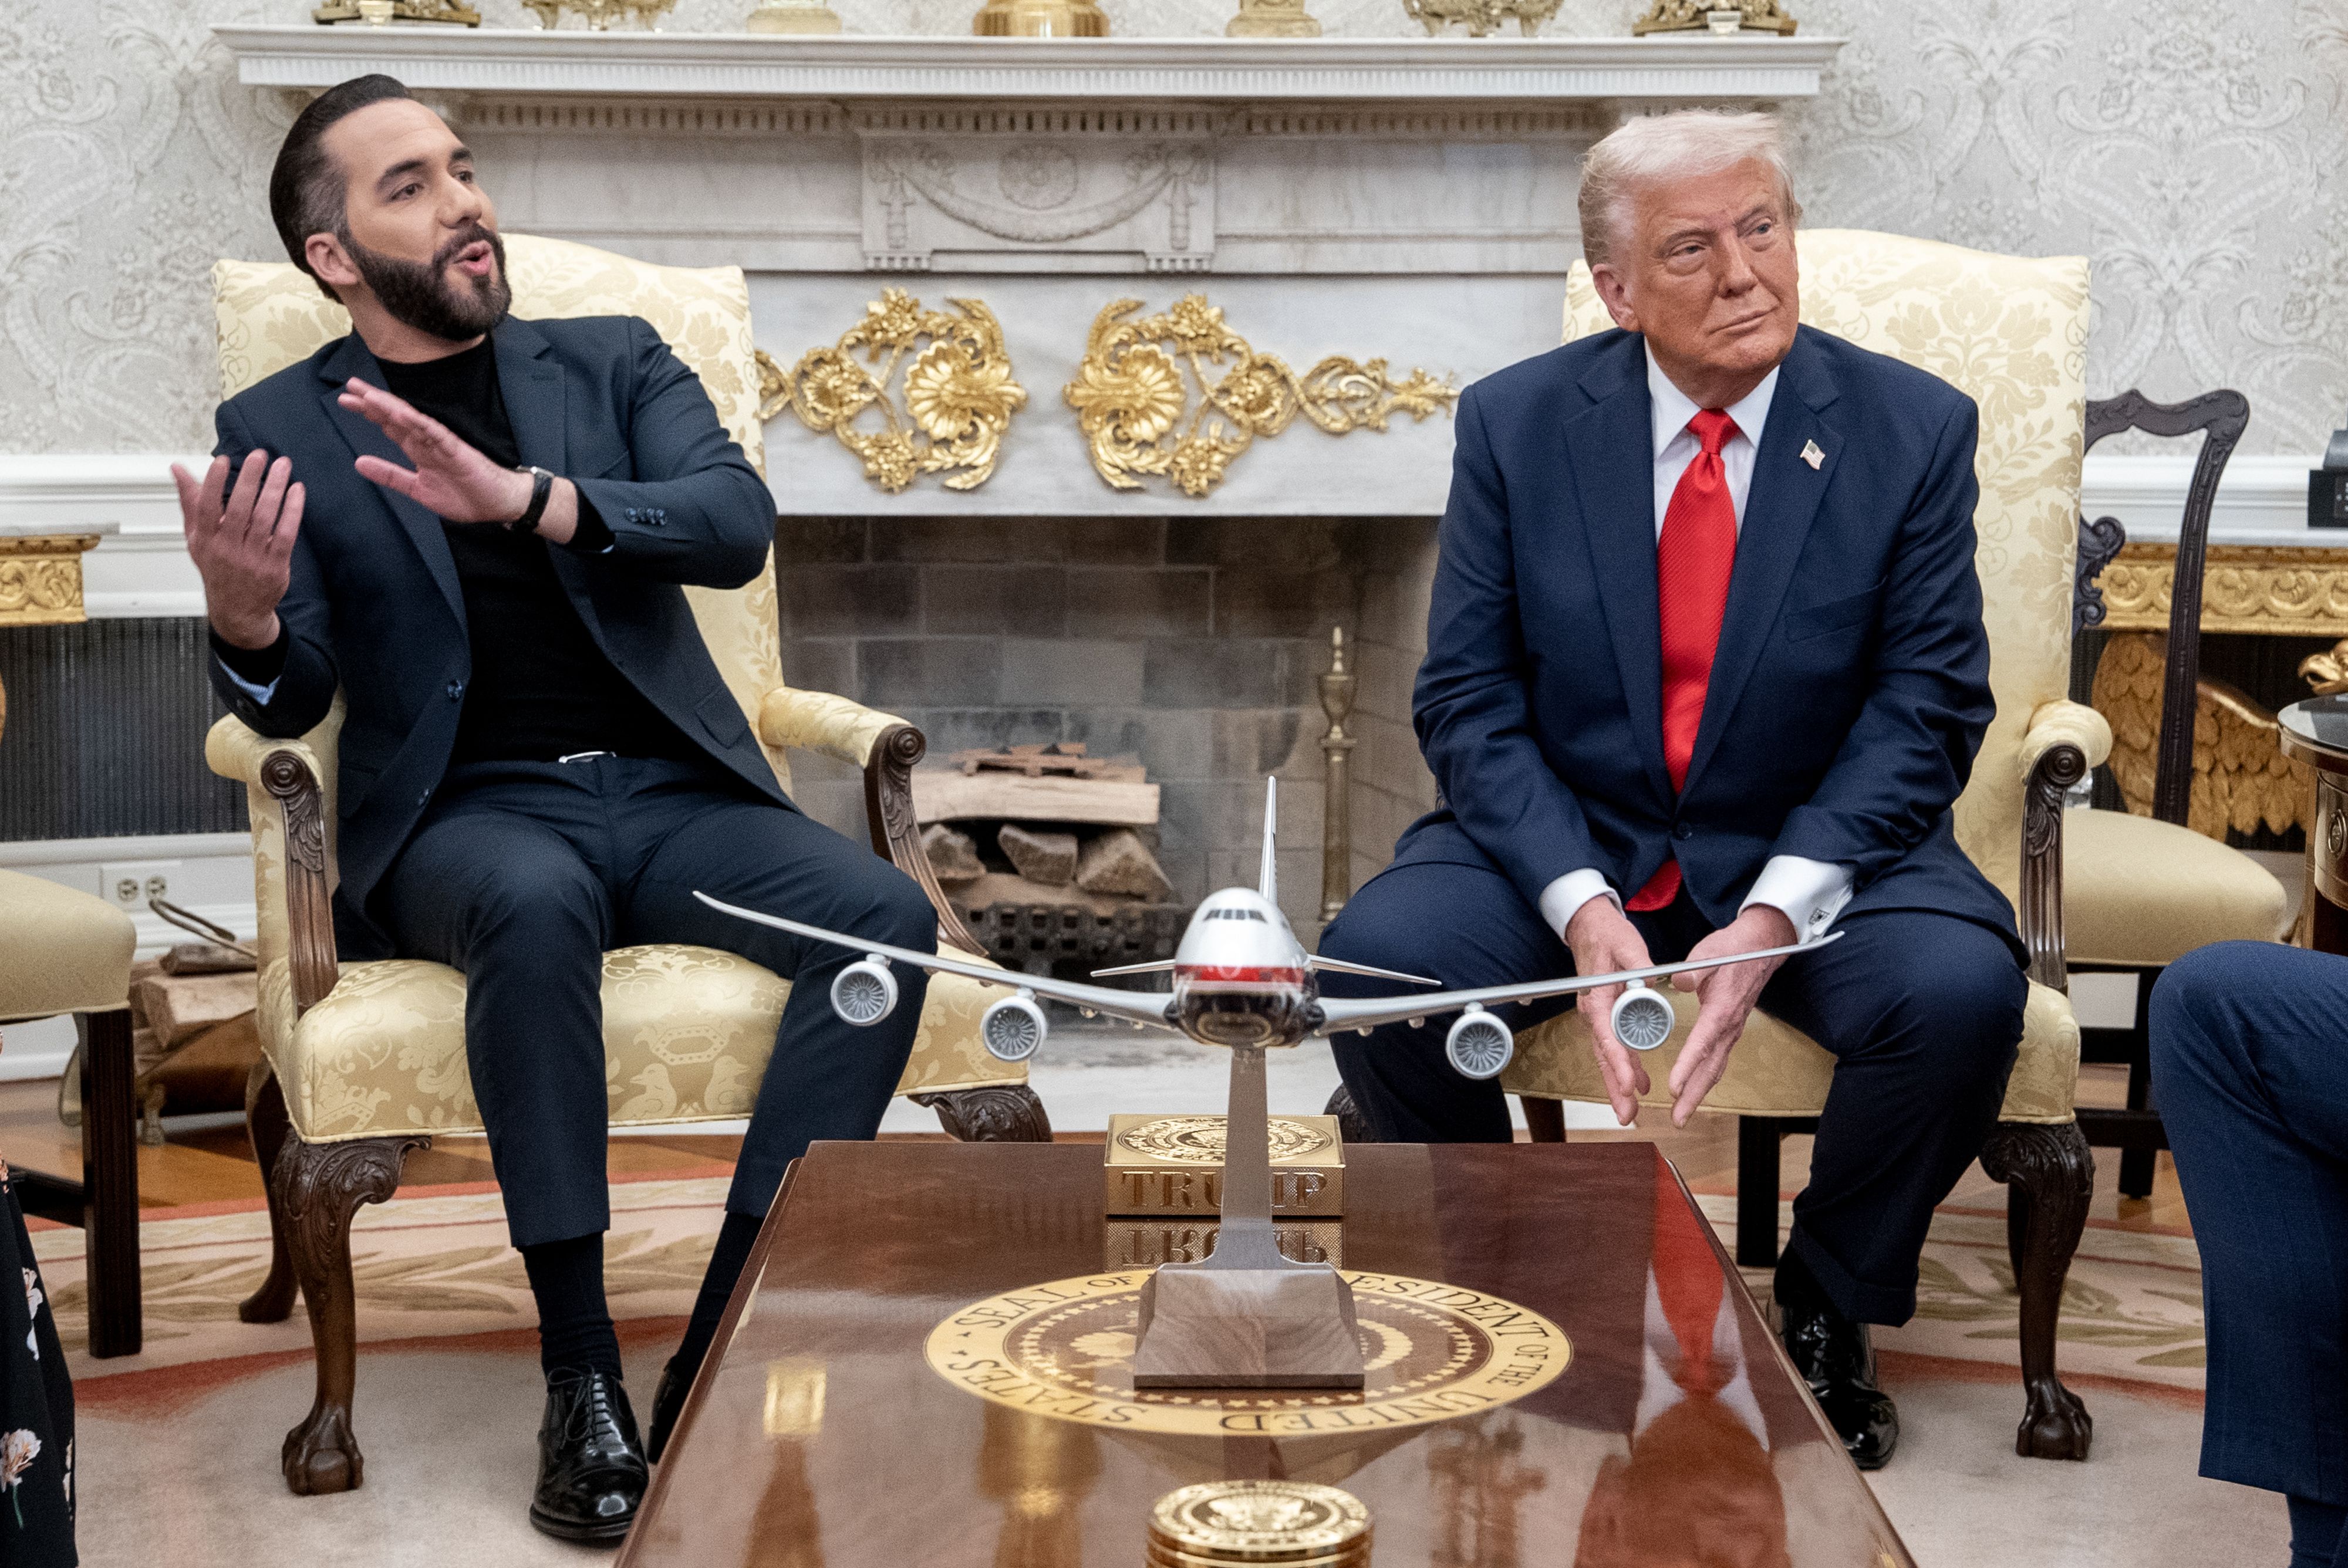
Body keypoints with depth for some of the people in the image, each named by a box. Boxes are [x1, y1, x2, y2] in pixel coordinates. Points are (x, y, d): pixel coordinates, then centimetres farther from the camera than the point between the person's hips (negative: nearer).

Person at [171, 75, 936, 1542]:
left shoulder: (616, 363, 15)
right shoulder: (280, 428, 11)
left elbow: (739, 523, -4)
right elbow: (293, 702, 1)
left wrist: (530, 499, -22)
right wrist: (244, 625, -24)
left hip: (674, 795, 3)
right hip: (470, 811, -2)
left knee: (887, 913, -26)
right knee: (538, 906, -38)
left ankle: (719, 1370, -21)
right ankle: (583, 1377, -28)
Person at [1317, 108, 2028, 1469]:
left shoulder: (1914, 429, -4)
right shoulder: (1517, 424, -2)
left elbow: (1927, 707, -6)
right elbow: (1468, 697, -4)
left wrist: (1775, 912, -21)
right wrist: (1581, 907, -21)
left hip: (1815, 851, 0)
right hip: (1566, 842, 1)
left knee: (1962, 988, -30)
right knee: (1375, 955, -26)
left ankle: (1824, 1316, -1)